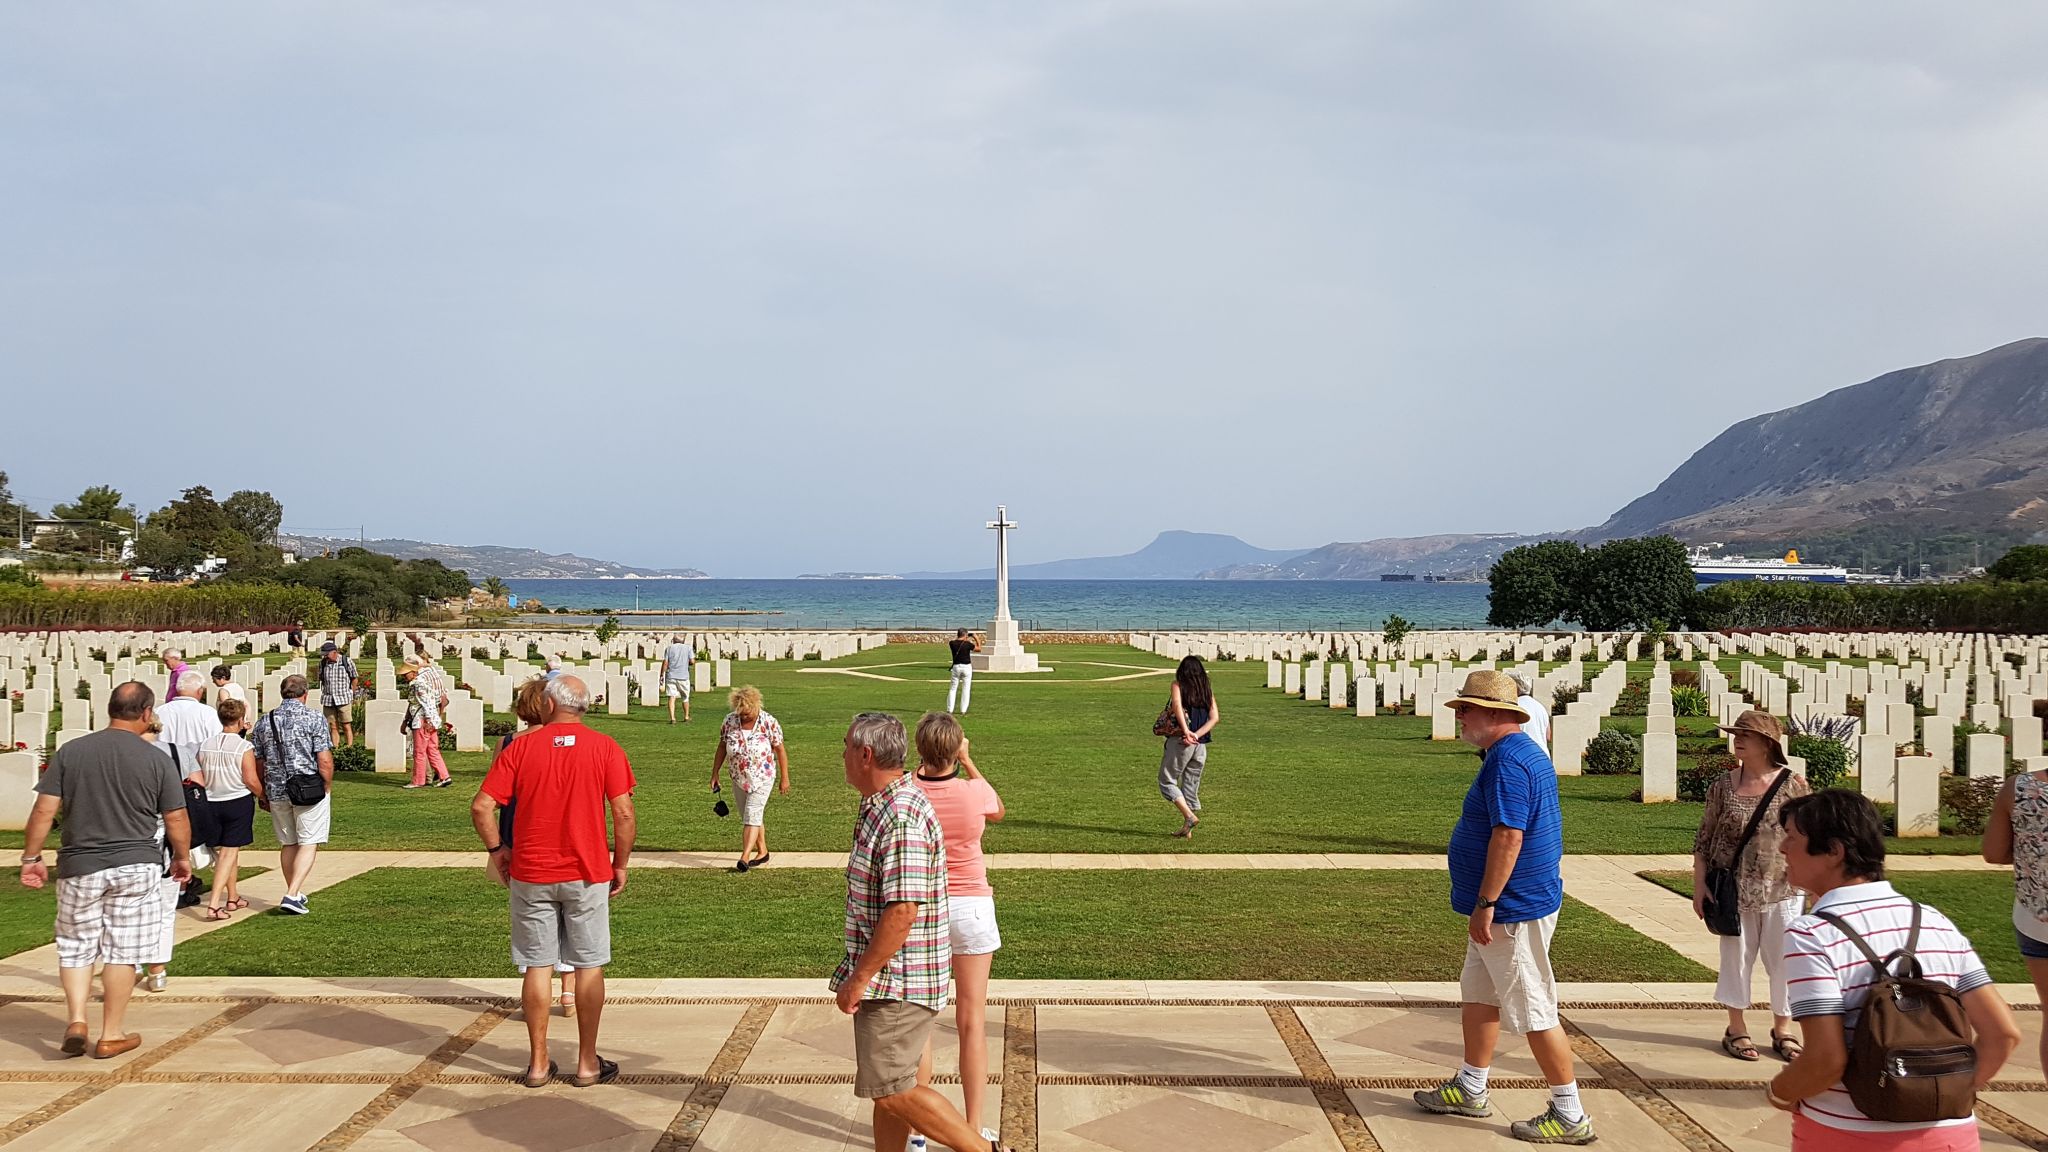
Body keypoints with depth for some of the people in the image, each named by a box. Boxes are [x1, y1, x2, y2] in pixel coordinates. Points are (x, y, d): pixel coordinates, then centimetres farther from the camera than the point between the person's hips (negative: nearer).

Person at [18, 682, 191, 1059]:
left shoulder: (69, 752, 0)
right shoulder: (156, 759, -5)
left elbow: (44, 811, -2)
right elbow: (176, 820, 0)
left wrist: (31, 858, 8)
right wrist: (183, 858, 16)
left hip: (79, 867, 1)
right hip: (135, 866, -1)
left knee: (75, 945, 17)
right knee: (122, 951, 7)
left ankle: (76, 1019, 2)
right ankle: (112, 1035, 13)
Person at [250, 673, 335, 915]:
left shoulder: (265, 722, 5)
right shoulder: (313, 720, -9)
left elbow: (258, 762, 10)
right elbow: (325, 761, -13)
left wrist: (262, 794, 20)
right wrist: (327, 788, 1)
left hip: (277, 792, 5)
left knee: (288, 844, 17)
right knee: (308, 844, -1)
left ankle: (295, 894, 25)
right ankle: (292, 895, -12)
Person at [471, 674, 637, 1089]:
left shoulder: (520, 747, -2)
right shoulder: (605, 748, -3)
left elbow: (481, 807, -6)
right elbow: (623, 813, -8)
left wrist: (495, 849, 9)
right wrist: (621, 864, 3)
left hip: (530, 874, 1)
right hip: (587, 873, -1)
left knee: (537, 966, 9)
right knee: (589, 966, 9)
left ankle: (538, 1063, 15)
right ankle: (588, 1063, 14)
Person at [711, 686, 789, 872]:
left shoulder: (768, 723, -15)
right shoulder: (729, 721, -6)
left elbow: (780, 750, -7)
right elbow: (722, 748, 5)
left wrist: (785, 778, -4)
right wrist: (715, 773, 4)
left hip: (762, 778, -5)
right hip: (739, 779, 5)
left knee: (752, 816, -14)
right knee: (748, 818, 13)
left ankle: (744, 857, -19)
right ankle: (763, 852, 27)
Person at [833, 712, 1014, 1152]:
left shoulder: (900, 819, -23)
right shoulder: (882, 806, 11)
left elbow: (902, 912, -27)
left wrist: (859, 978, -21)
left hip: (896, 979, -10)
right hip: (889, 981, 10)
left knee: (891, 1091, -6)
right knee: (887, 1086, 15)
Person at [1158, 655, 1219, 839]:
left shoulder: (1178, 686, 0)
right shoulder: (1207, 690, 12)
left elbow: (1177, 705, -20)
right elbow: (1215, 717, 0)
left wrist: (1186, 731, -24)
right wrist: (1197, 735, -9)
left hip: (1179, 741, -5)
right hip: (1201, 745, 5)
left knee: (1167, 782, 6)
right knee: (1191, 786, 13)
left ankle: (1190, 816, -10)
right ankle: (1187, 829, 13)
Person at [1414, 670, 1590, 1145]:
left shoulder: (1507, 762, -21)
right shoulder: (1527, 753, 13)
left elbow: (1508, 836, -28)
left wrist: (1486, 904, -25)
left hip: (1513, 910, -11)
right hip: (1504, 908, 11)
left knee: (1534, 1012, -3)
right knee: (1477, 996, 19)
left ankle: (1570, 1116, 4)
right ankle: (1470, 1090, 31)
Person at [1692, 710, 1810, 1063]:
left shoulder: (1792, 785, -3)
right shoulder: (1724, 786, -1)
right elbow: (1704, 838, 3)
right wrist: (1699, 887, 0)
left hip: (1781, 891, 0)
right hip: (1735, 890, 0)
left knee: (1784, 960, 6)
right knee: (1736, 957, 8)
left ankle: (1782, 1030, 23)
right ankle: (1736, 1028, 22)